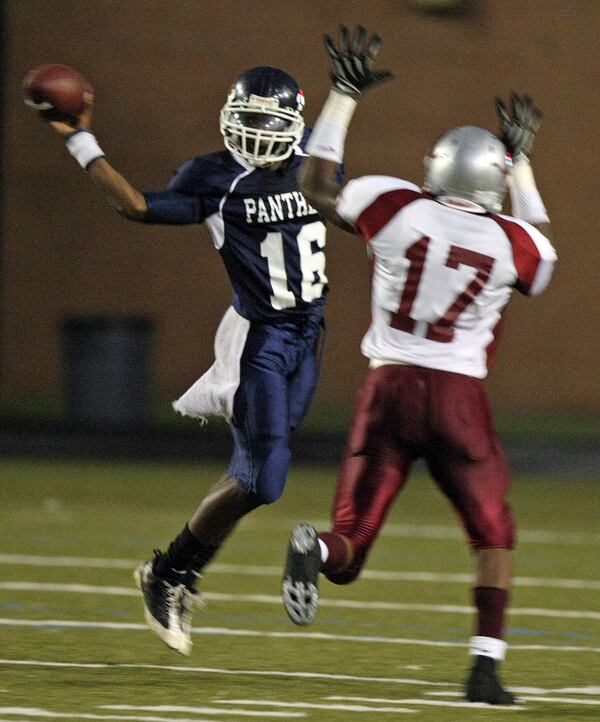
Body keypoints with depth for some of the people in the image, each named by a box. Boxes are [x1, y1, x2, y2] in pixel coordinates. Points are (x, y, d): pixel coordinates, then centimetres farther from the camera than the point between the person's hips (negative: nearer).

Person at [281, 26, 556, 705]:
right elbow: (541, 253, 27)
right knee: (493, 537, 16)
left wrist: (343, 95, 21)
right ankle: (486, 666, 5)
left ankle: (316, 550, -30)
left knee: (349, 548, 6)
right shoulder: (512, 242, 0)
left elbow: (315, 184, 14)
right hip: (459, 395, -1)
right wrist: (520, 161, 35)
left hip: (389, 388, 1)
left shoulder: (396, 208, -2)